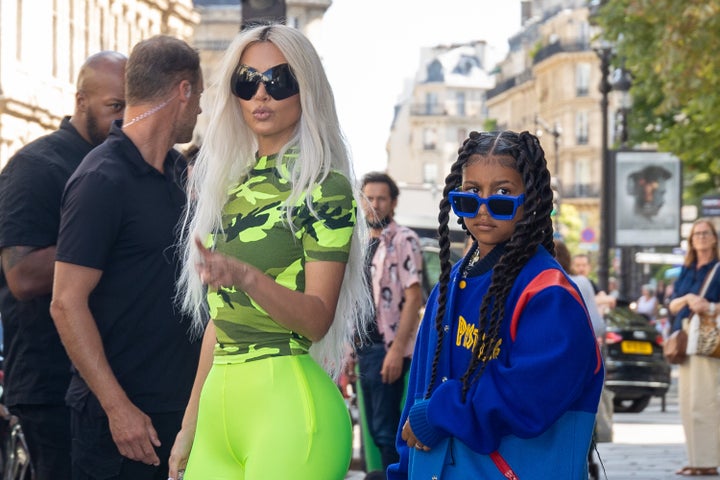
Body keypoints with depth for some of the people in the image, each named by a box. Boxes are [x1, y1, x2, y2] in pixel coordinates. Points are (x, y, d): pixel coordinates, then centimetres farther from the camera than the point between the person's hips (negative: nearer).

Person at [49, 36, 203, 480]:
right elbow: (67, 303, -17)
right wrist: (117, 407, -21)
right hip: (124, 411, -8)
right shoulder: (103, 181, -14)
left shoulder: (178, 171, 10)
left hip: (179, 403, 8)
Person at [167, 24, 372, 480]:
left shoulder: (325, 188, -5)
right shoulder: (230, 188, 14)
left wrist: (246, 276, -29)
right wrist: (189, 427, 16)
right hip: (219, 404, 6)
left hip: (288, 405, -6)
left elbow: (317, 318, -12)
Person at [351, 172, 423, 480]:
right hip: (365, 348, 8)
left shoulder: (403, 241, -8)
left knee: (386, 428, -9)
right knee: (375, 427, 11)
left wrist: (397, 349, -21)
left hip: (387, 348, -8)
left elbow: (414, 299, -15)